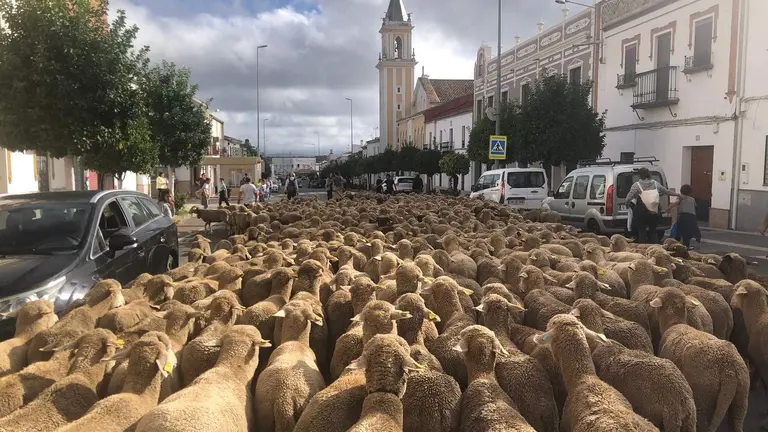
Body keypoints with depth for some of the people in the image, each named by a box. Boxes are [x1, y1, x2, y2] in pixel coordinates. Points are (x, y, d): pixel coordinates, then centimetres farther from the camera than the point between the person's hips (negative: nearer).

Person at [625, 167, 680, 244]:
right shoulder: (655, 184, 6)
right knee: (653, 231, 18)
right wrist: (677, 194, 35)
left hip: (641, 214, -5)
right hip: (654, 213, 5)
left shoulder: (637, 185, -9)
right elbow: (667, 191, 19)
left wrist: (627, 205, 3)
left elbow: (628, 198, -17)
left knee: (641, 232, 4)